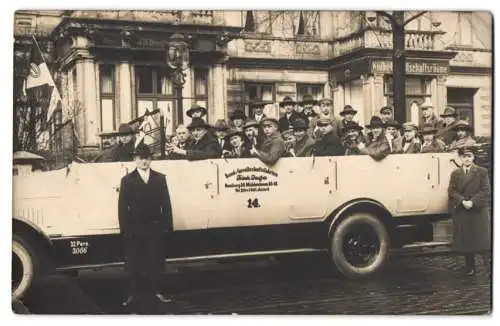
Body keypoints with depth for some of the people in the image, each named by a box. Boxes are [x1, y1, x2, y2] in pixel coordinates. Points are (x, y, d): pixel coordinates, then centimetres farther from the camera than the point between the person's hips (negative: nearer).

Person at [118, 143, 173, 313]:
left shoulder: (160, 178, 7)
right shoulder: (127, 180, 3)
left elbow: (166, 203, 5)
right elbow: (122, 207, 0)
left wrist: (168, 226, -1)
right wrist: (124, 229, -6)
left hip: (156, 229, 1)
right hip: (135, 229, -1)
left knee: (154, 264, 7)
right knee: (135, 267, 4)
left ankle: (153, 293, 18)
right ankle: (135, 296, 13)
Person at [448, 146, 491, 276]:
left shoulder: (482, 172, 2)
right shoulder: (455, 174, 10)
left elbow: (485, 191, -5)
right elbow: (451, 191, 1)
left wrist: (472, 202, -17)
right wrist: (463, 201, -15)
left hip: (479, 211, -3)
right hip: (461, 212, 3)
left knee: (483, 240, -6)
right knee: (465, 240, 6)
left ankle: (489, 267, -2)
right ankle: (470, 267, 17)